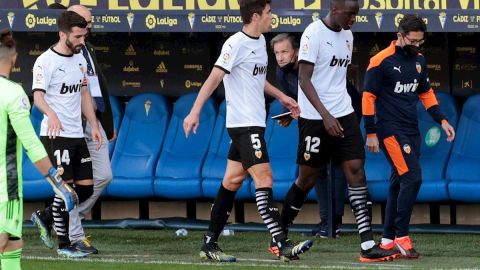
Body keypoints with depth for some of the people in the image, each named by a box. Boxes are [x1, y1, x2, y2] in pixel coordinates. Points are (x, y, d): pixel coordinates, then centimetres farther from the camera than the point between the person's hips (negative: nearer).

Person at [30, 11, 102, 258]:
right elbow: (38, 96, -19)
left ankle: (44, 217, 26)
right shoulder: (46, 61, -11)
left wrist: (94, 126, 15)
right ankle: (64, 245, 3)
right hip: (55, 135, -8)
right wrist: (51, 114, -39)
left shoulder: (79, 59, 13)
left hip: (76, 134, 8)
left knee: (86, 189, 6)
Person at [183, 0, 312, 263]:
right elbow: (214, 78, -17)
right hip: (244, 123, -9)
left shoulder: (260, 41, 14)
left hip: (254, 122, 9)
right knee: (264, 178, -14)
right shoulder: (236, 44, -14)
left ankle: (210, 245, 13)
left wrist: (281, 97, 30)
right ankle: (283, 246, -20)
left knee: (233, 181, 10)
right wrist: (195, 112, -23)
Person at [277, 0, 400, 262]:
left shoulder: (347, 36, 12)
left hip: (344, 115, 6)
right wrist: (326, 116, -23)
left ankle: (368, 245, -11)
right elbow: (304, 79, -16)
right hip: (315, 119, -6)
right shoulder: (314, 33, -12)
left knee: (356, 169, -6)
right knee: (308, 177, 2)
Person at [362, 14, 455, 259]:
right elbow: (368, 97, -9)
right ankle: (401, 236, -9)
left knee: (399, 183, 9)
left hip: (412, 132, 7)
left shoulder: (419, 60, 9)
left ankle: (388, 239, 15)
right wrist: (371, 134, -11)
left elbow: (426, 93, 22)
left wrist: (442, 120, 13)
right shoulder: (381, 61, -11)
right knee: (412, 177, -16)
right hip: (391, 131, -7)